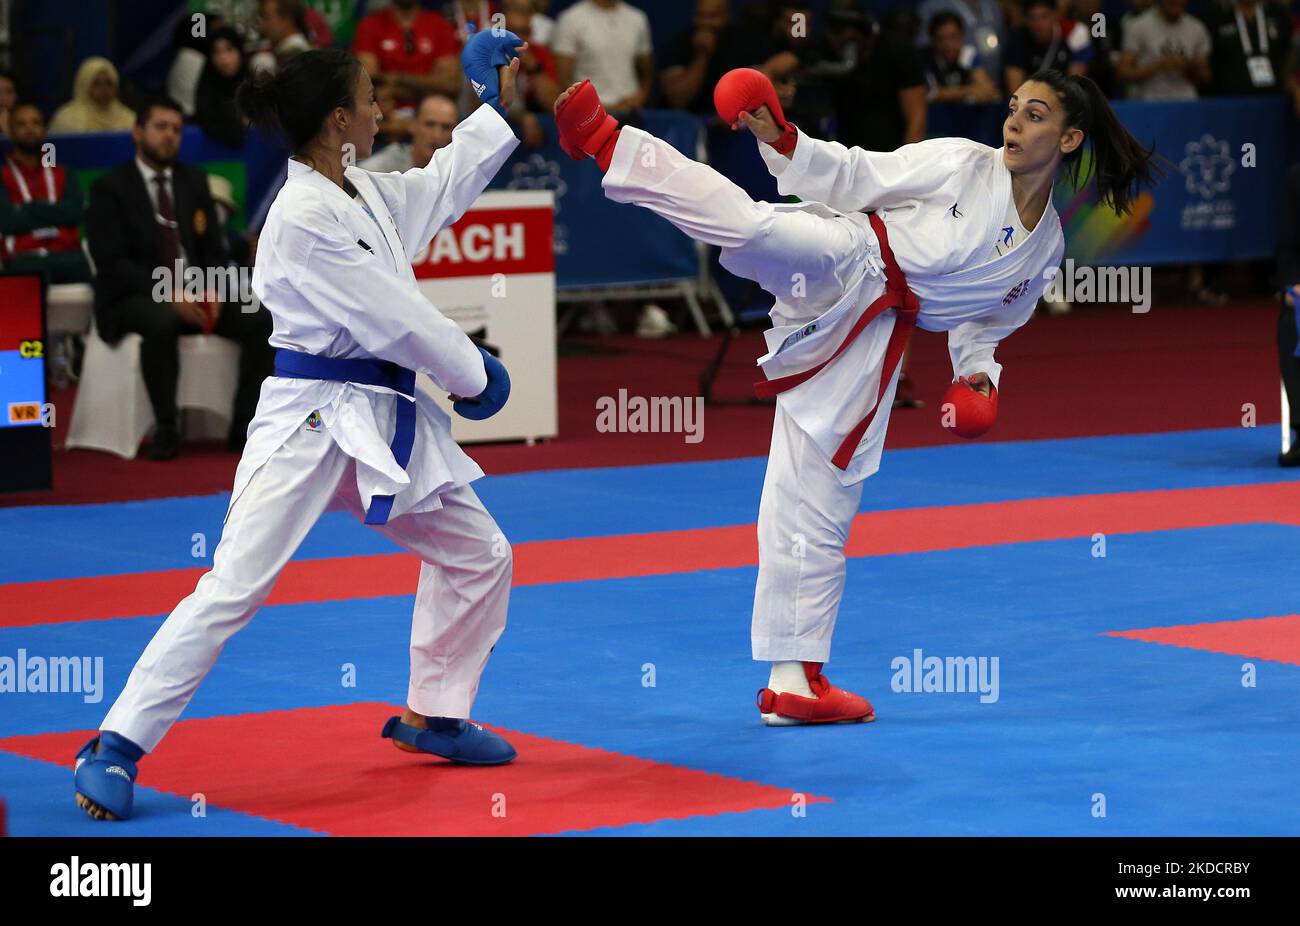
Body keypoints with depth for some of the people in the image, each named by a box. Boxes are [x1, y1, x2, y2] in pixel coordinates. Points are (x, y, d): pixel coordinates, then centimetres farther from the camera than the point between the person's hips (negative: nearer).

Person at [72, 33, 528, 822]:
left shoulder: (365, 194, 8)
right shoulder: (302, 218, -20)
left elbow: (442, 186, 27)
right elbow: (392, 317, -18)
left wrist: (499, 107, 28)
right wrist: (473, 374, -5)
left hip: (383, 417, 10)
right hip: (310, 420, -9)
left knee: (478, 554, 14)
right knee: (235, 587, -14)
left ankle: (432, 715, 28)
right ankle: (117, 749, -10)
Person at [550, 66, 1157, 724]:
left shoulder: (1044, 249, 15)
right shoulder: (962, 163, 2)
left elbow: (980, 323, 25)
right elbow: (859, 178, 1)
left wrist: (978, 373, 6)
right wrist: (783, 143, -12)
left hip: (865, 341, 3)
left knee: (818, 512, 5)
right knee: (750, 223, -37)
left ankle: (794, 682, 13)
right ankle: (605, 140, -39)